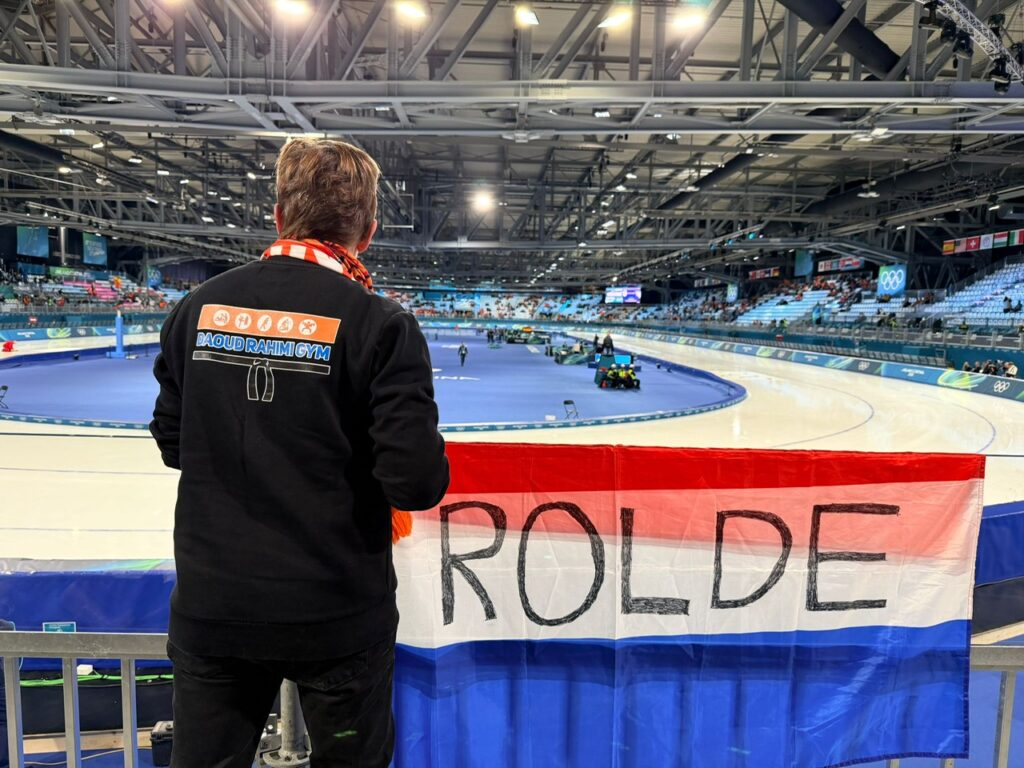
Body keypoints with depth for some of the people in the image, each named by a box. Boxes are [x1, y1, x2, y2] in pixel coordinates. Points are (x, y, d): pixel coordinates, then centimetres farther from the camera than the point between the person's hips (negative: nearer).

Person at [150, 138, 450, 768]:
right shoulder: (380, 324, -16)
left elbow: (172, 442, 8)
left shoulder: (199, 307, -2)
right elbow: (417, 481, -19)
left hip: (212, 605, 4)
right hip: (336, 617, -3)